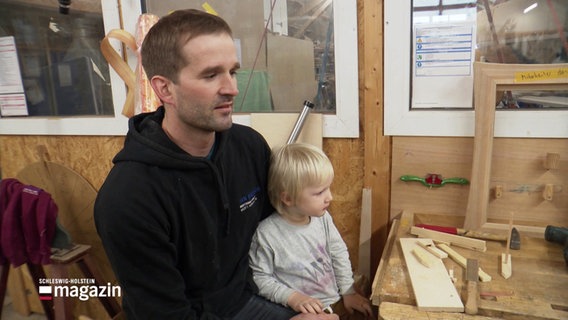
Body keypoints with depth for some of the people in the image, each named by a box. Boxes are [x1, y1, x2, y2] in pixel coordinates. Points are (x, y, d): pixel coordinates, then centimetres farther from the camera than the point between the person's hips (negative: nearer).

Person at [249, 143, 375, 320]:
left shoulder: (323, 218, -3)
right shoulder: (266, 234, -18)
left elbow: (339, 254, 8)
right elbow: (259, 277, -10)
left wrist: (349, 291, 8)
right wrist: (292, 297, -18)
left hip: (337, 301, 5)